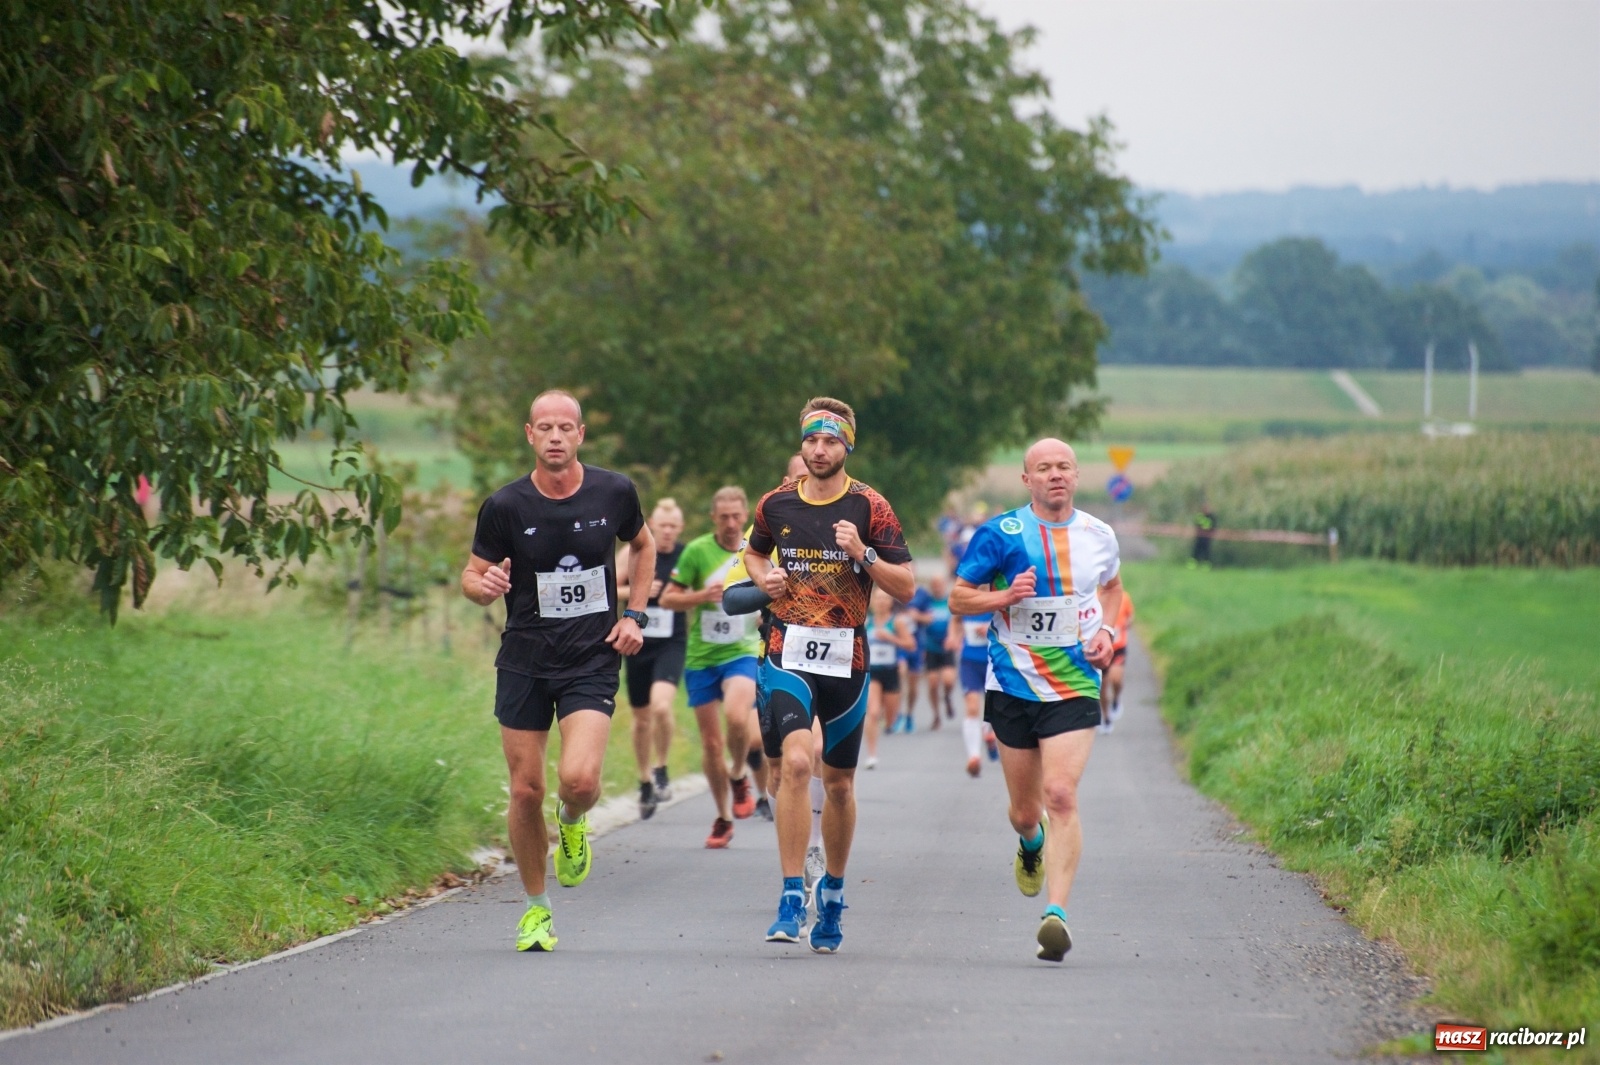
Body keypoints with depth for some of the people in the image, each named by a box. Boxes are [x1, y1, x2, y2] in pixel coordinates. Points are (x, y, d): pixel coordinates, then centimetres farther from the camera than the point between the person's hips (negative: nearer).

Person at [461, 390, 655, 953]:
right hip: (524, 661, 1)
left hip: (593, 659, -1)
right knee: (526, 790, 2)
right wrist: (484, 586, -21)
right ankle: (536, 908, 21)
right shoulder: (505, 506, -7)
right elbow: (472, 577, 3)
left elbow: (643, 546, 18)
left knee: (579, 779, -19)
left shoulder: (614, 493, -3)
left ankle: (572, 824, 18)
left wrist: (633, 615, 7)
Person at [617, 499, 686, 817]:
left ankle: (661, 770, -4)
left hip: (672, 644, -2)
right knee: (641, 718, 11)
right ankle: (645, 781, 30)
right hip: (639, 644, 2)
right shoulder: (632, 554, -2)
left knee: (661, 706, -25)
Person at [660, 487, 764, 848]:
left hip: (742, 652, 0)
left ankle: (739, 776, 0)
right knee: (711, 743, 3)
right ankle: (723, 819, 19)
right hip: (701, 657, 0)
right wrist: (703, 595, -19)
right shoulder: (697, 551, -7)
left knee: (737, 717, -29)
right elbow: (667, 598, -6)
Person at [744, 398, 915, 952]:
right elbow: (755, 551, 25)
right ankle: (792, 897, -18)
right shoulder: (776, 504, 4)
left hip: (847, 657, 0)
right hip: (789, 653, 0)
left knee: (839, 782, 9)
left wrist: (863, 554, -18)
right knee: (795, 762, -20)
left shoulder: (870, 507, -2)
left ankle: (833, 891, 30)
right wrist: (764, 577, 4)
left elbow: (905, 586, -2)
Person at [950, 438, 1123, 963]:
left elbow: (1111, 586, 25)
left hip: (1075, 687, 0)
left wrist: (1107, 632, 6)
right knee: (1025, 809, 9)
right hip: (1013, 684, 0)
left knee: (1061, 795, -17)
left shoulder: (1098, 536, 5)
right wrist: (1004, 597, -17)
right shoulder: (1000, 534, -3)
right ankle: (1032, 845, 48)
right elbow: (958, 599, 2)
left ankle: (1056, 912, -20)